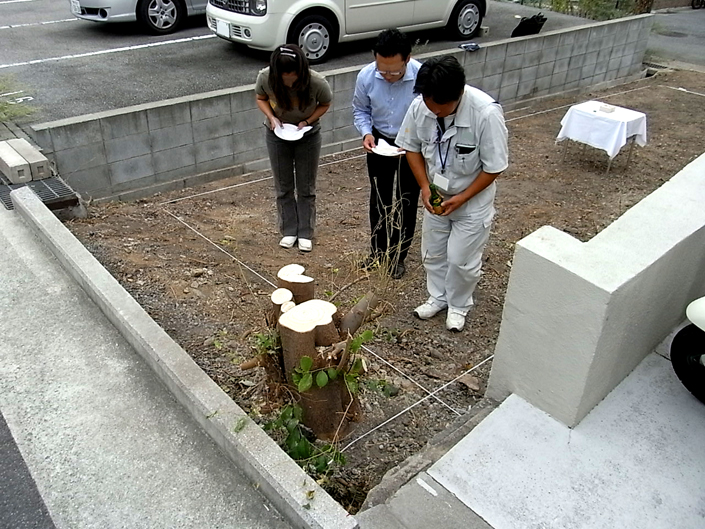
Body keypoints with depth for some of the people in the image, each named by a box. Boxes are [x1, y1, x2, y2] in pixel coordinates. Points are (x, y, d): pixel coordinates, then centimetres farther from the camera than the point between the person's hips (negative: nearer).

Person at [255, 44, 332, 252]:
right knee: (283, 187, 10)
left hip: (308, 136, -1)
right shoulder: (265, 77, -25)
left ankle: (306, 233, 23)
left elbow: (325, 104, -9)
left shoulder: (316, 82, -30)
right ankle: (289, 230, 26)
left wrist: (307, 121, -24)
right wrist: (271, 117, -22)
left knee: (306, 188, 8)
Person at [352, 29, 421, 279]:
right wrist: (366, 133, -18)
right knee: (378, 198, 16)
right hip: (379, 141, 3)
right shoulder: (366, 76, -19)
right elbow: (360, 109, -1)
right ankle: (378, 250, 36)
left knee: (406, 202, 10)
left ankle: (398, 256, 29)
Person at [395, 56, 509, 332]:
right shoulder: (420, 106, -20)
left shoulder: (487, 113, -32)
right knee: (433, 252, 17)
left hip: (472, 200, -4)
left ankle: (459, 305, 32)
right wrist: (425, 187, -13)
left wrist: (461, 198, -21)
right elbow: (412, 147, -3)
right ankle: (438, 297, 42)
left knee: (461, 259, 5)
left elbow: (494, 168, -22)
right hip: (436, 196, 4)